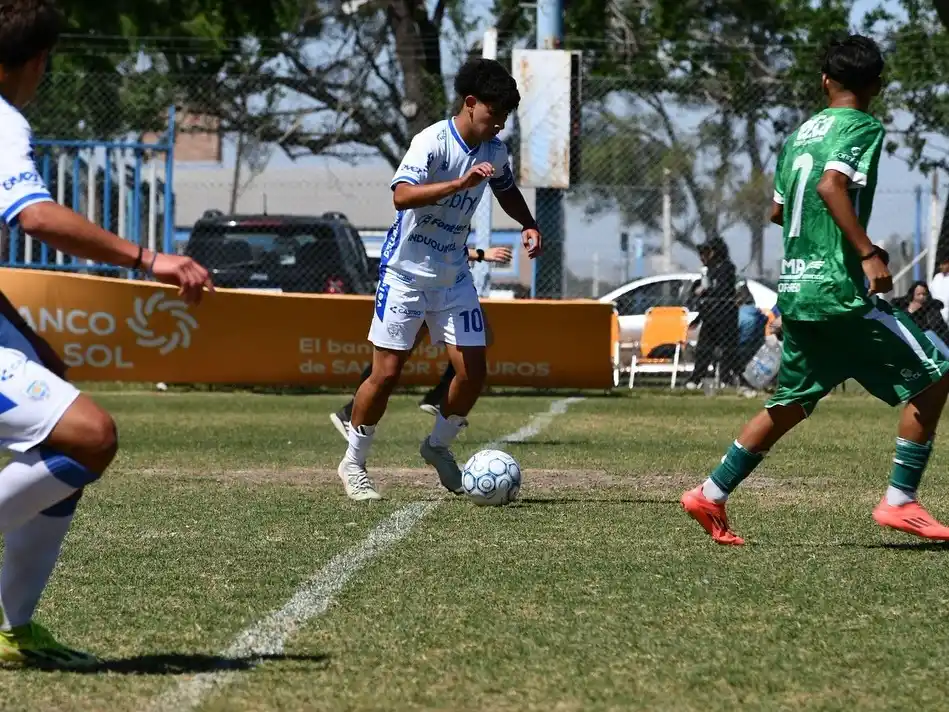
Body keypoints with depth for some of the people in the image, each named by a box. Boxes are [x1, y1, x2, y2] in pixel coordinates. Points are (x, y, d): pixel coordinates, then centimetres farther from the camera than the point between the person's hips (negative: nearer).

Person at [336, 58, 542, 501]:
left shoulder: (494, 151, 3)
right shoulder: (432, 141, -19)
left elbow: (506, 191, 26)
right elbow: (402, 195, -35)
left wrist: (528, 225, 8)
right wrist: (460, 183, -43)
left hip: (454, 277, 6)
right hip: (405, 271, -6)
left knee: (473, 371, -3)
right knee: (387, 372, -4)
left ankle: (438, 446, 22)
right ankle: (353, 462, 13)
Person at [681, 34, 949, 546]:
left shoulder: (800, 133, 16)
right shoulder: (863, 128, -7)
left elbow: (778, 211, 24)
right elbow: (830, 185, -24)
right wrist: (868, 253, -25)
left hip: (795, 289, 8)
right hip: (840, 289, -8)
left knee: (793, 401, 18)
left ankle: (711, 494, 14)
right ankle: (899, 500, -5)